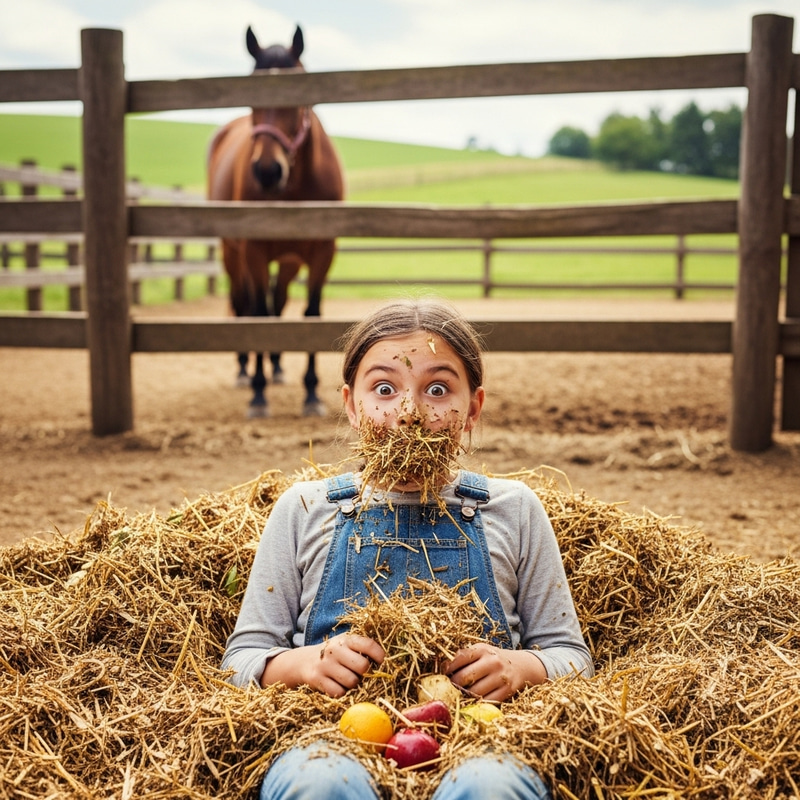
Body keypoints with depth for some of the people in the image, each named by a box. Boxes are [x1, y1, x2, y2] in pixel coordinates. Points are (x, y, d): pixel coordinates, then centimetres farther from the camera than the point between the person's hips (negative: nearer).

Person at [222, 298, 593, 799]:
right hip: (336, 743, 0)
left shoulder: (513, 511, 16)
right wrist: (305, 662, -9)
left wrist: (520, 666, -6)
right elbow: (243, 657, 14)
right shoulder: (304, 511, 15)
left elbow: (570, 656, 17)